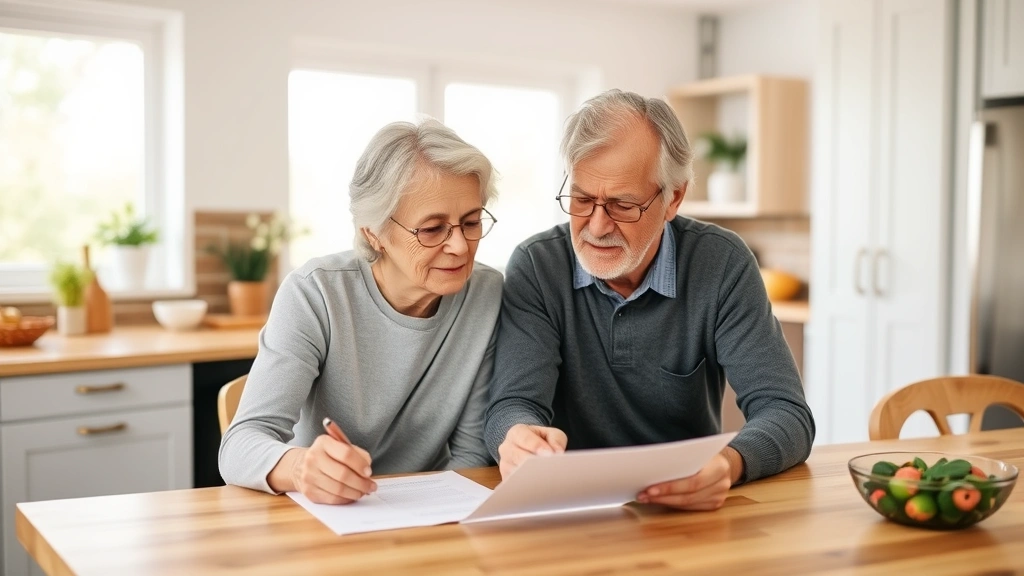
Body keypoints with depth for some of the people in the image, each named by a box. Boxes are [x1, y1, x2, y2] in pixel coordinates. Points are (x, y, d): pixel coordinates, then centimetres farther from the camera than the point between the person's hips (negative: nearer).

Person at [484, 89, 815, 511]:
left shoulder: (722, 265, -8)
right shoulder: (535, 268, -7)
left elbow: (787, 416, -13)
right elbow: (513, 407, -14)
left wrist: (728, 464, -35)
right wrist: (518, 441, -39)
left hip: (692, 509, 1)